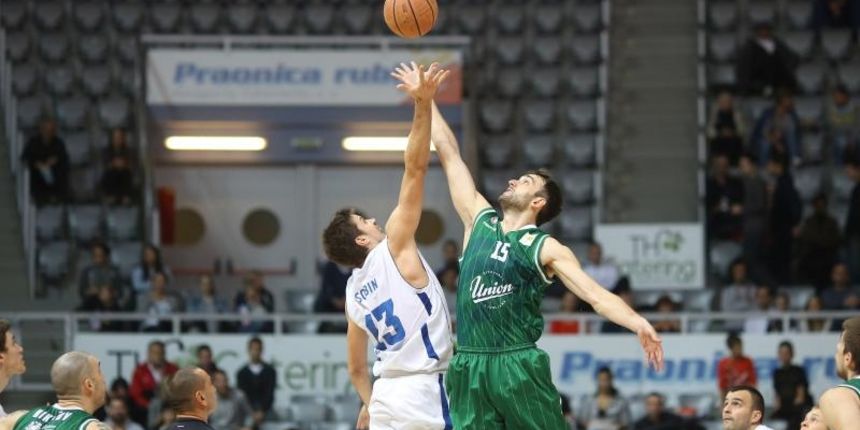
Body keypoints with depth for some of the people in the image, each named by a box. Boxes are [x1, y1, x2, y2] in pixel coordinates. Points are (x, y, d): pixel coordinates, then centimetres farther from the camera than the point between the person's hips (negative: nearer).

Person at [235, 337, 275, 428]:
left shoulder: (270, 371, 6)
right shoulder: (241, 373, 8)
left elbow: (270, 393, -1)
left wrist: (262, 412, -12)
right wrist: (252, 413, -11)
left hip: (266, 413, 0)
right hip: (248, 413, 0)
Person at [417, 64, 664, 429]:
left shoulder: (546, 249, 2)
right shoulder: (479, 221, 14)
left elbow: (596, 294, -9)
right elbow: (449, 154, 17)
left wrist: (638, 324, -27)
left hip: (519, 367, -4)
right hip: (470, 369, 4)